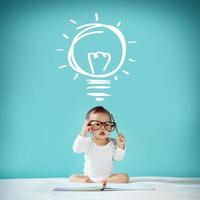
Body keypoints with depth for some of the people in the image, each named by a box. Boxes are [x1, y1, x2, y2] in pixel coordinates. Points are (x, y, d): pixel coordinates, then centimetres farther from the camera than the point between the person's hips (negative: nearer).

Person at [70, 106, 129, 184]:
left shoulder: (112, 143, -2)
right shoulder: (87, 142, -10)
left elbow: (118, 158, 1)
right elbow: (76, 149, -27)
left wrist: (120, 146, -15)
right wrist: (83, 133, -33)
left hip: (108, 176, 2)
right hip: (89, 177, -1)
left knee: (124, 177, -22)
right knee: (73, 177, -24)